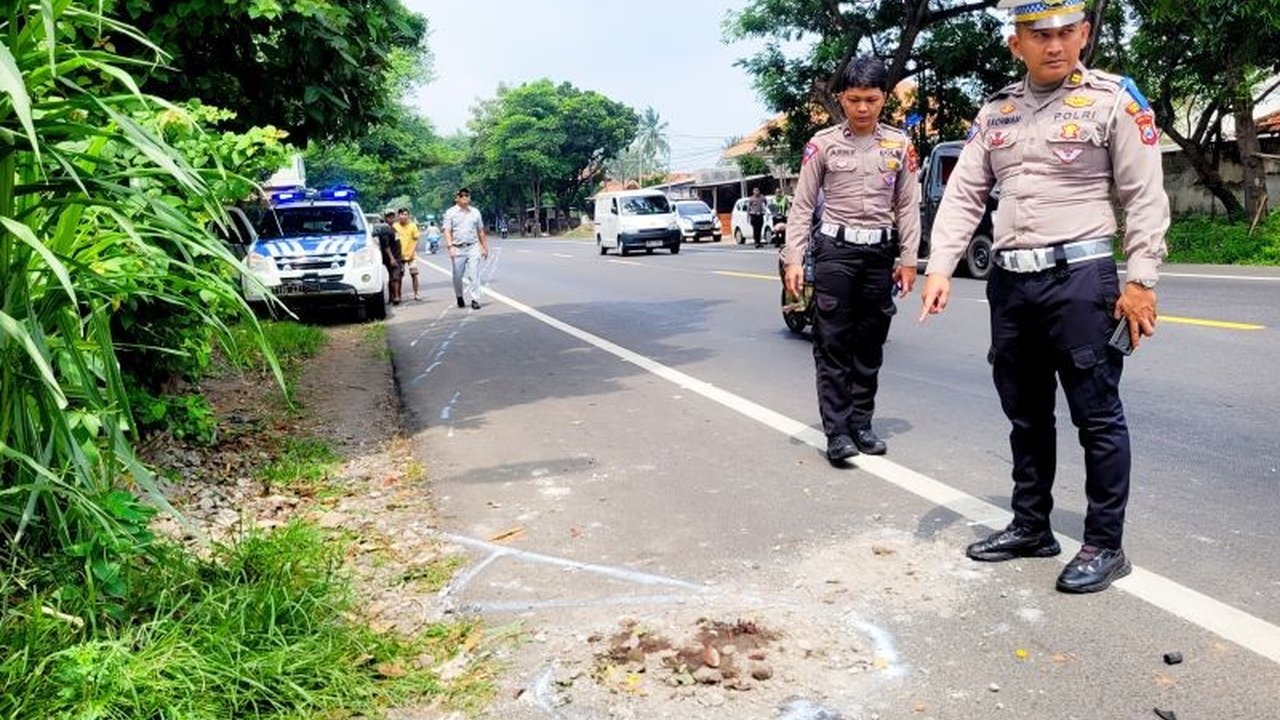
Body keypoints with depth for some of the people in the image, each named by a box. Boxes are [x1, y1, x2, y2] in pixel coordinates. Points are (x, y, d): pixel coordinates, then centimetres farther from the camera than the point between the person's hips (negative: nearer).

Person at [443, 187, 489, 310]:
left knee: (474, 274, -8)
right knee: (458, 276, 6)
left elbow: (481, 232, 15)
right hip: (458, 249, -1)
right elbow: (447, 231, -3)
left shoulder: (475, 212, 11)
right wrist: (450, 247, -16)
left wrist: (484, 248, 13)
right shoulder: (450, 213, 3)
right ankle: (459, 296, 28)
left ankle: (475, 300, -7)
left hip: (473, 247, 1)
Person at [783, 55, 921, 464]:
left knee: (870, 345, 7)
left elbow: (908, 206, 8)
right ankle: (837, 431, -4)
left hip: (880, 251, 3)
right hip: (835, 249, -3)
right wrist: (794, 259, -8)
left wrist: (908, 259, 3)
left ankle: (861, 424, 16)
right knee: (832, 342, -6)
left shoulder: (899, 145, 6)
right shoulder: (823, 143, -1)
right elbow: (802, 205, -1)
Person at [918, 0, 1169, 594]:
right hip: (1009, 281, 5)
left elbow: (1145, 196, -5)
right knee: (1026, 415, 14)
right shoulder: (996, 111, 11)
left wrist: (1141, 282, -12)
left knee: (1097, 417, 1)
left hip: (1080, 277, -5)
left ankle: (1104, 545, 13)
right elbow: (963, 195, 8)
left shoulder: (1114, 99, -2)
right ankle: (1031, 527, 27)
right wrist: (939, 268, -3)